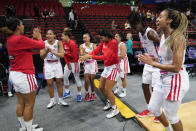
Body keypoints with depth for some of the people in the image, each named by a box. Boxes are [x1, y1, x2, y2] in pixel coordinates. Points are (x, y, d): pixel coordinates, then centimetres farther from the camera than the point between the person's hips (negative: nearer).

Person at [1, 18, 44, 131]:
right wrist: (39, 37, 6)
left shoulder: (10, 39, 9)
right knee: (29, 105, 4)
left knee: (21, 104, 19)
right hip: (25, 76, -9)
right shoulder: (20, 38, -18)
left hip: (15, 74, 9)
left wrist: (34, 37, 18)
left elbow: (27, 45, 20)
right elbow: (41, 45, -13)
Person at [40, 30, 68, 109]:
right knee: (49, 83, 4)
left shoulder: (58, 42, -8)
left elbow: (62, 55, -17)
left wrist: (52, 51, -31)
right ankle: (52, 101, 21)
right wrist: (47, 51, -29)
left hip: (57, 63, 0)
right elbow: (42, 56, -10)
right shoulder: (43, 43, -6)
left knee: (59, 82, 5)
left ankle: (60, 100, 20)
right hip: (48, 64, 0)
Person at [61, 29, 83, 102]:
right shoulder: (64, 43, 3)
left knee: (77, 78, 0)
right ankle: (67, 92, 29)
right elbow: (64, 54, 6)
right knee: (65, 77, 11)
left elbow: (74, 56, -21)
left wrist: (66, 53, -14)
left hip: (74, 63, -8)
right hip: (68, 63, 8)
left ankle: (79, 94, 12)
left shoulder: (72, 44, -20)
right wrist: (67, 63, -1)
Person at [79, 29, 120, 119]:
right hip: (106, 67, 8)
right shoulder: (103, 42, 4)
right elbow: (96, 51, -5)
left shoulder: (113, 43, -21)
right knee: (101, 87, 12)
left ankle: (115, 109, 11)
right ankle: (109, 102, 36)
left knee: (107, 89, -9)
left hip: (113, 67, -8)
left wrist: (90, 56, -32)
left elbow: (105, 57, -30)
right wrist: (86, 56, -21)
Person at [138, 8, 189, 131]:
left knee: (171, 116, 7)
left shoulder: (178, 38, -20)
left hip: (176, 80, -9)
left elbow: (176, 67, -24)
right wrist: (149, 59, -3)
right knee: (153, 108, 19)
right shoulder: (163, 36, 6)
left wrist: (152, 62, -21)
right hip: (164, 79, 9)